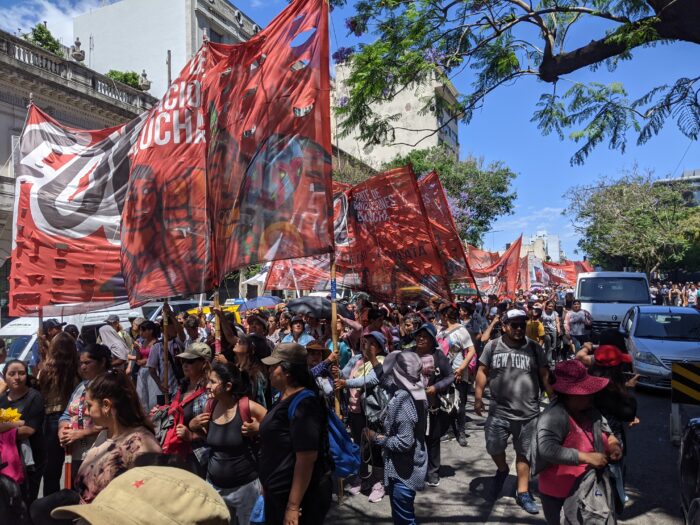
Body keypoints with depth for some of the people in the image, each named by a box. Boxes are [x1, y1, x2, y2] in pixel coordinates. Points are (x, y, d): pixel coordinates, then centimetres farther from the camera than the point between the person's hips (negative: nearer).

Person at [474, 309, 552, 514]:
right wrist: (478, 397, 2)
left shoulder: (535, 349, -1)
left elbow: (545, 376, 4)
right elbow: (482, 372, 4)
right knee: (493, 448, 11)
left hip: (528, 413, 0)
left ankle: (522, 493, 28)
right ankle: (502, 470, 43)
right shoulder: (492, 347, -2)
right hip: (498, 412, 0)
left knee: (523, 453, 12)